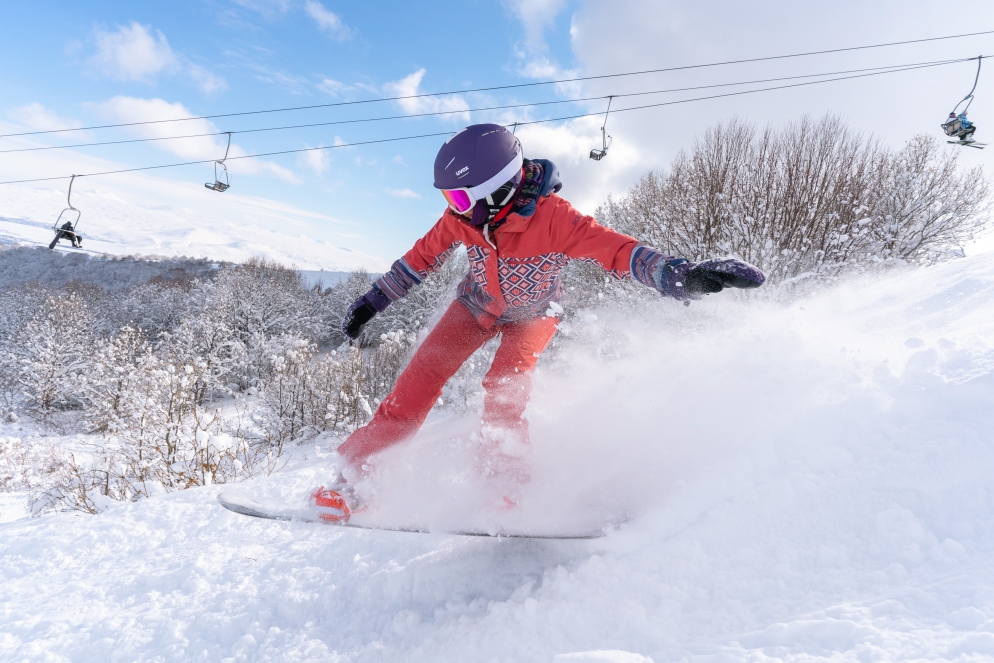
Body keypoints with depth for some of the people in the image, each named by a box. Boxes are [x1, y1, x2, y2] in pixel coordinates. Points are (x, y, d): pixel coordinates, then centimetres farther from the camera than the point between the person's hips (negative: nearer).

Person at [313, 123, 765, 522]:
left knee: (504, 390, -27)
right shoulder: (464, 215, -22)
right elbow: (423, 257, -6)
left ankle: (505, 484, -9)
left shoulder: (553, 218, -37)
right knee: (419, 381, -8)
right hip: (476, 305, 3)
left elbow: (616, 249, -44)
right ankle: (354, 470, 0)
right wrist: (373, 300, 1)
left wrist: (681, 275, -62)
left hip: (532, 315, -3)